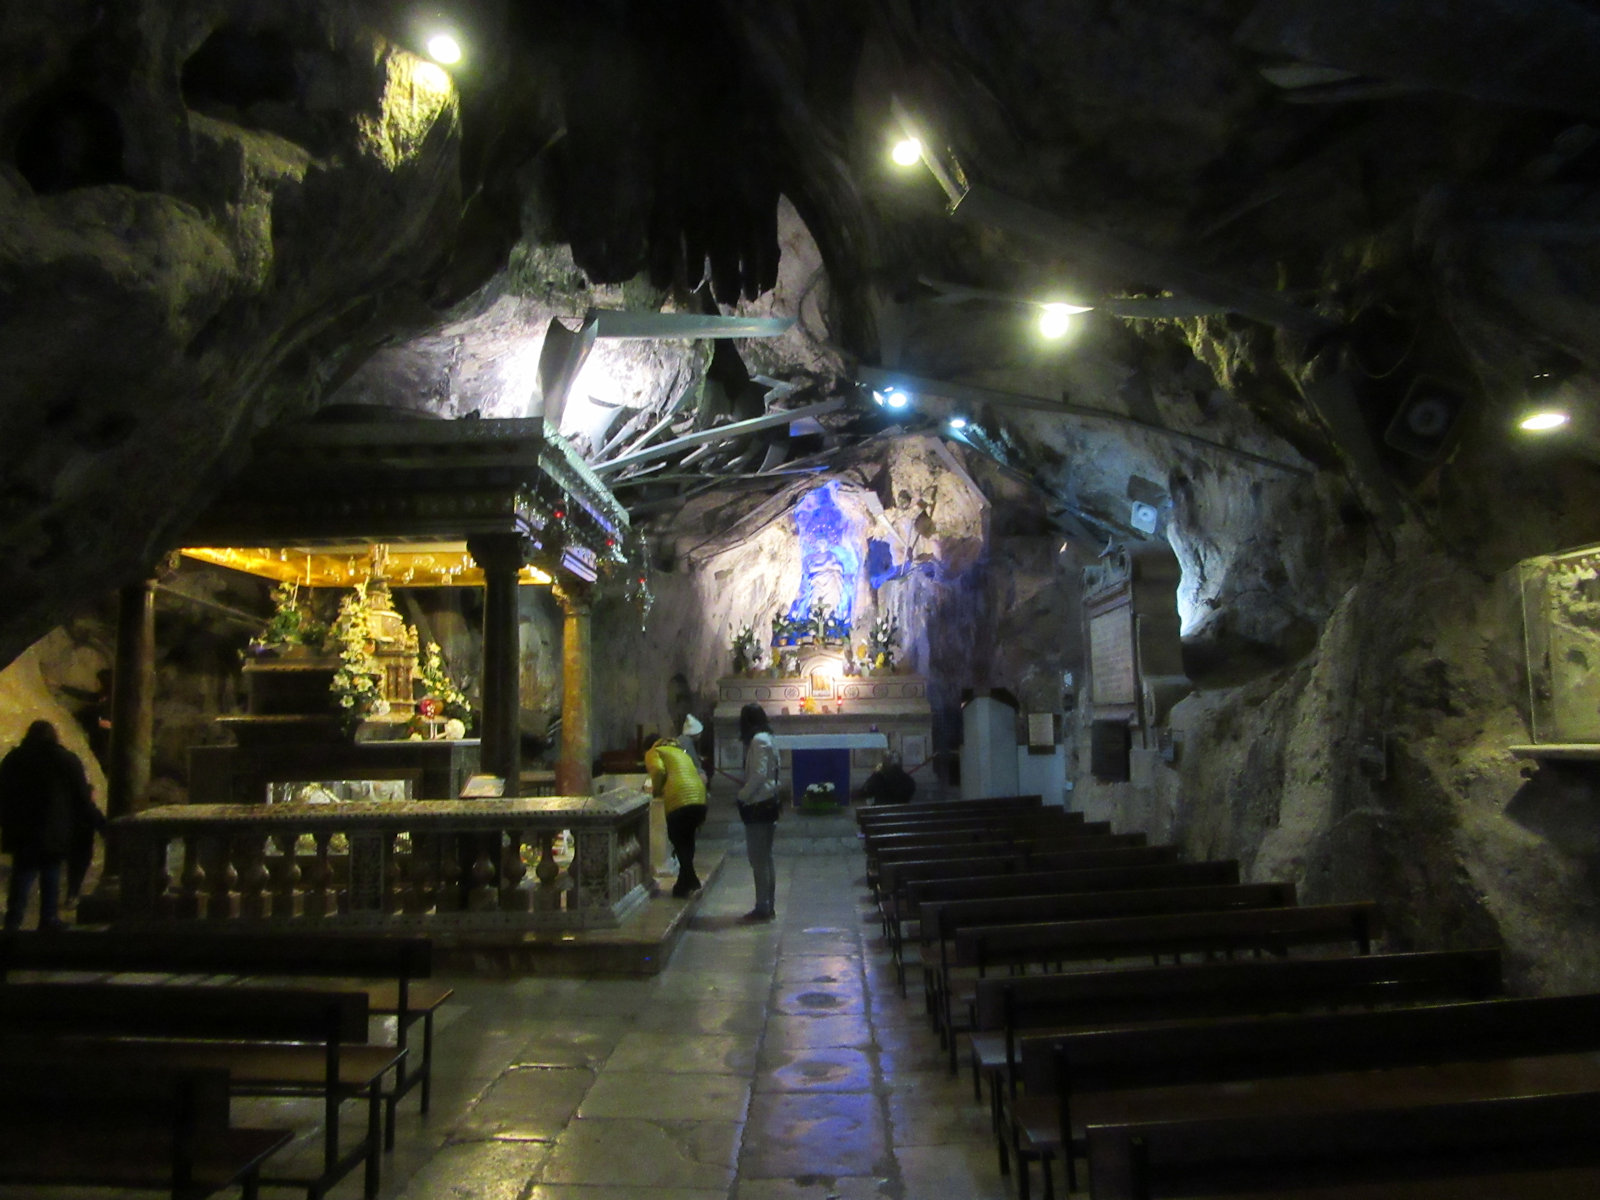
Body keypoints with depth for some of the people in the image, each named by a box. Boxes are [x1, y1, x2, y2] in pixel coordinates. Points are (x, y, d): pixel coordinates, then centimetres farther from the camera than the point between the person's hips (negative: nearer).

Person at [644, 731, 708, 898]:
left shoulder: (654, 752, 14)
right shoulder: (680, 752, 34)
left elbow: (658, 770, -9)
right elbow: (700, 776, 28)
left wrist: (656, 790, 9)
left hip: (679, 801, -7)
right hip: (699, 799, 7)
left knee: (679, 842, 6)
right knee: (687, 841, 21)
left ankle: (689, 884, 3)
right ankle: (685, 883, 26)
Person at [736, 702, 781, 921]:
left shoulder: (758, 741, -15)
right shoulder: (768, 739, 15)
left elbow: (758, 774, -23)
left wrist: (742, 795, -13)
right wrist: (746, 789, 12)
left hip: (758, 805, -10)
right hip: (768, 803, 10)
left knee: (758, 859, -4)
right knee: (766, 858, 14)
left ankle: (763, 907, 0)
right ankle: (769, 905, 19)